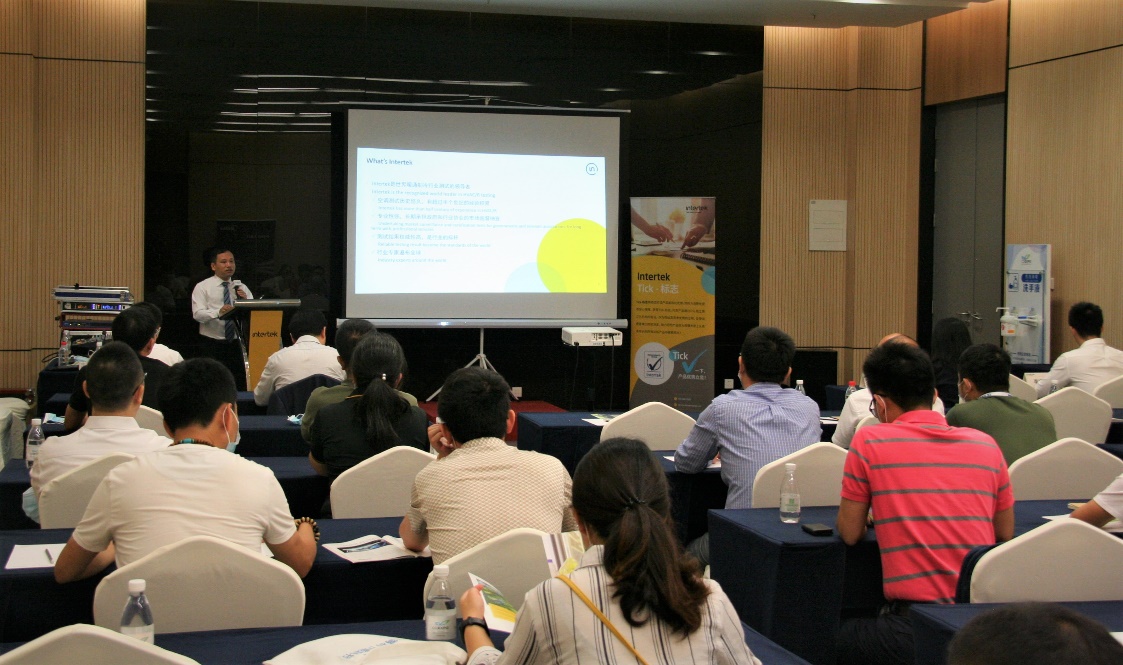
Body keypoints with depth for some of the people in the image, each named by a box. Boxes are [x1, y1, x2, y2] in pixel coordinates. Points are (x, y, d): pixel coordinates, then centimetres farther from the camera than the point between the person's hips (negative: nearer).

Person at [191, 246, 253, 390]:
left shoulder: (241, 287, 12)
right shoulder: (202, 287, 1)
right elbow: (198, 314, -13)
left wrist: (245, 301, -15)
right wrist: (218, 312, -31)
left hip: (236, 343, 3)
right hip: (212, 345, -3)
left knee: (240, 386, 1)